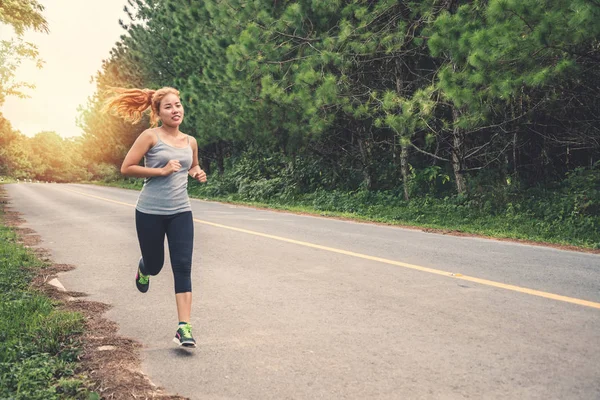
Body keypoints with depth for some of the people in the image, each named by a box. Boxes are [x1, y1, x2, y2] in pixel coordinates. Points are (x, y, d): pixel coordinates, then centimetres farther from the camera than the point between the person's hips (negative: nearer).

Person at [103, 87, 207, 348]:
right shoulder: (151, 136, -7)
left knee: (183, 267, -8)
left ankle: (184, 328, -8)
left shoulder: (190, 142, 7)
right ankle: (143, 270, 52)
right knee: (154, 264, 12)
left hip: (181, 212, 3)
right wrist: (161, 171, -19)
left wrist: (197, 173, 4)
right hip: (150, 212, -3)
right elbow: (126, 168, -11)